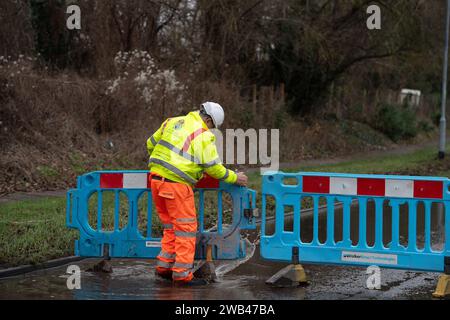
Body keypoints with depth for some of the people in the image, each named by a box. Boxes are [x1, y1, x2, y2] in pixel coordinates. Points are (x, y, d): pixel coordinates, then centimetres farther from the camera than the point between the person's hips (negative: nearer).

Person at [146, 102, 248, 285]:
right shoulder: (203, 135, -8)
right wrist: (234, 178, 6)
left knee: (170, 226, 19)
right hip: (176, 184, -7)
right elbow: (213, 168, -8)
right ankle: (182, 274, 2)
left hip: (156, 178, 7)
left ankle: (164, 265, 19)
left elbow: (151, 143, 21)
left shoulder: (173, 122, 13)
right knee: (186, 228, 2)